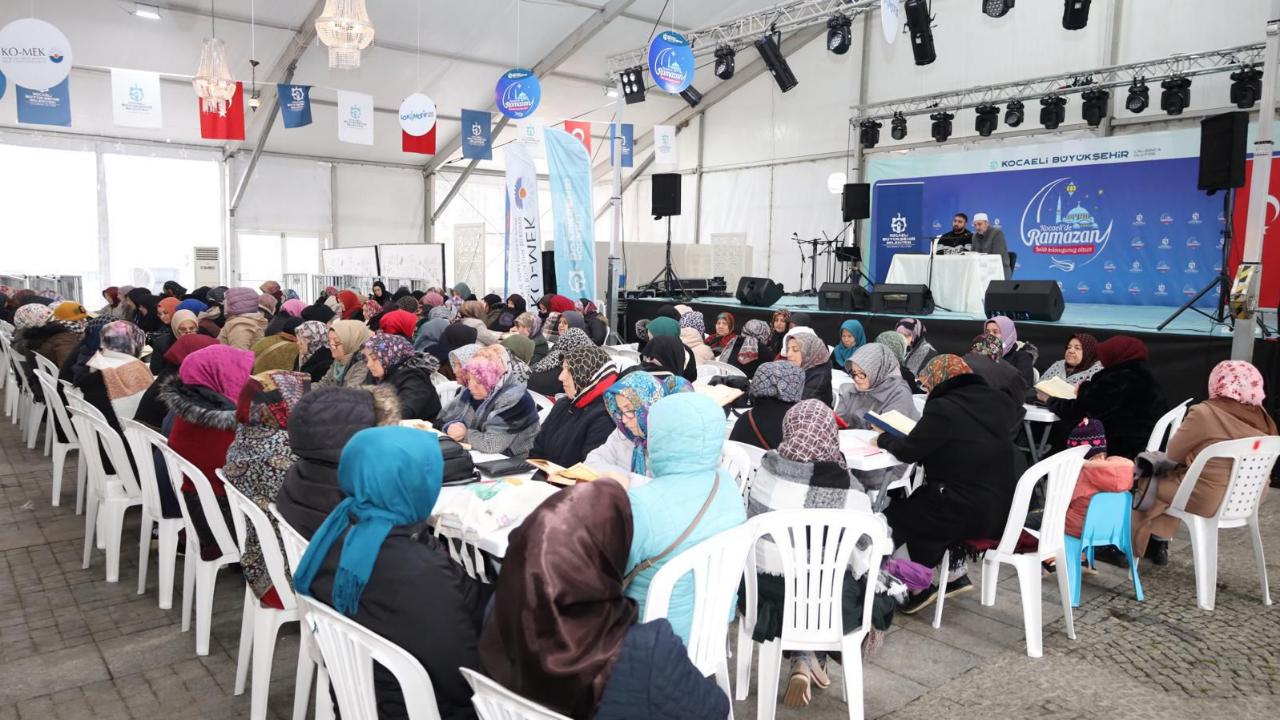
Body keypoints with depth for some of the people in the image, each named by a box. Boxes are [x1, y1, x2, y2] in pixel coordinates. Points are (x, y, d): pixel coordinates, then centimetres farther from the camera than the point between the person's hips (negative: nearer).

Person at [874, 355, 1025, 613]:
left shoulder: (943, 409, -19)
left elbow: (909, 451, -15)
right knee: (921, 499, 27)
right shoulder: (997, 400, 3)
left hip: (975, 514, -8)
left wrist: (883, 439, 6)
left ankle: (921, 586, 23)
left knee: (895, 514, 10)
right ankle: (956, 574, 29)